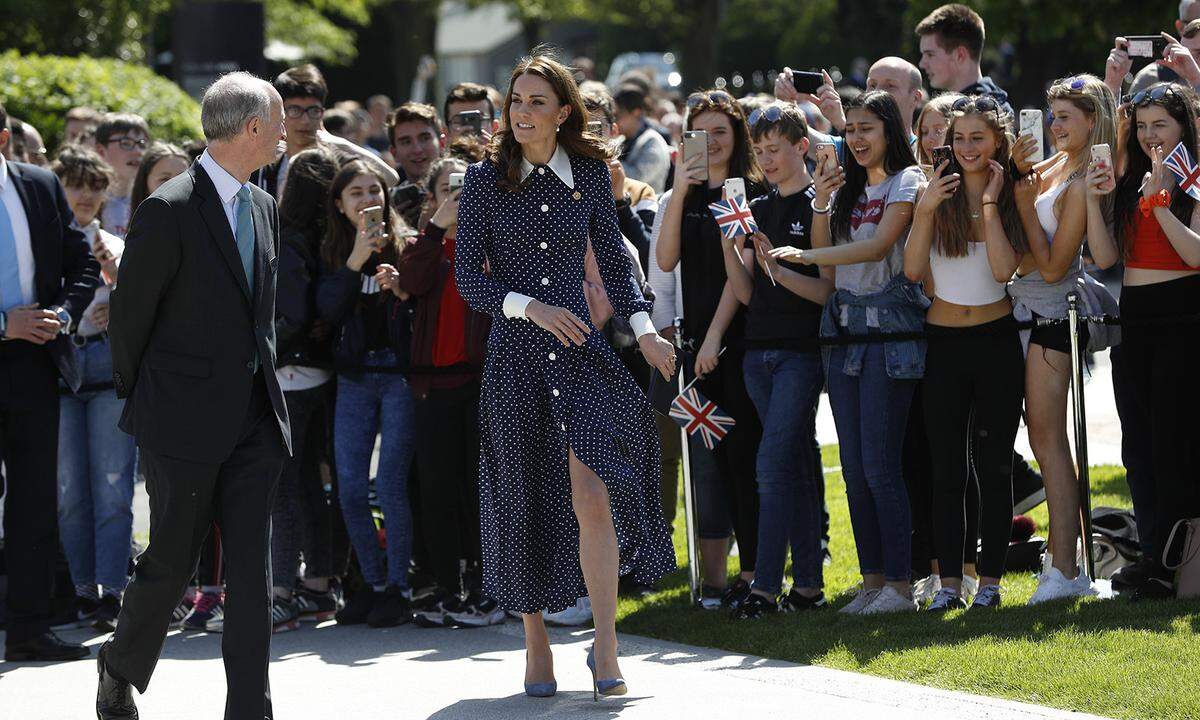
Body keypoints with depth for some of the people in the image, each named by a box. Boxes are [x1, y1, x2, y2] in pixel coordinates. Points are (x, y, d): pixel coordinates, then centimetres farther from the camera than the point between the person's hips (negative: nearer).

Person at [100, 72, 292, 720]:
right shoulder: (169, 210, -12)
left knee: (251, 566, 1)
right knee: (172, 560, 2)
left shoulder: (263, 208, 12)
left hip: (253, 418, 6)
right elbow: (130, 313, -5)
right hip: (186, 420, -6)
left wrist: (264, 383, 15)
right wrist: (138, 395, 4)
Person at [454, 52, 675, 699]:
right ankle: (536, 641, 20)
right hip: (515, 354, 0)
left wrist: (642, 327, 5)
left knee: (593, 495, -14)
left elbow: (612, 257, 16)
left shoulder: (590, 174, 5)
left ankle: (605, 652, -12)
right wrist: (530, 307, -16)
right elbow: (469, 279, -2)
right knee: (523, 500, 5)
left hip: (581, 352, 0)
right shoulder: (486, 180, 0)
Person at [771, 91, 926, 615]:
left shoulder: (906, 181, -4)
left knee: (879, 463, -10)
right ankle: (872, 581, 10)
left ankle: (899, 585, -6)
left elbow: (878, 245, -16)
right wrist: (820, 204, -2)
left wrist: (806, 256, -17)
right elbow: (826, 251, 12)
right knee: (853, 464, 5)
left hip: (890, 330, -7)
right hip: (844, 329, 7)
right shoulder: (848, 187, 17)